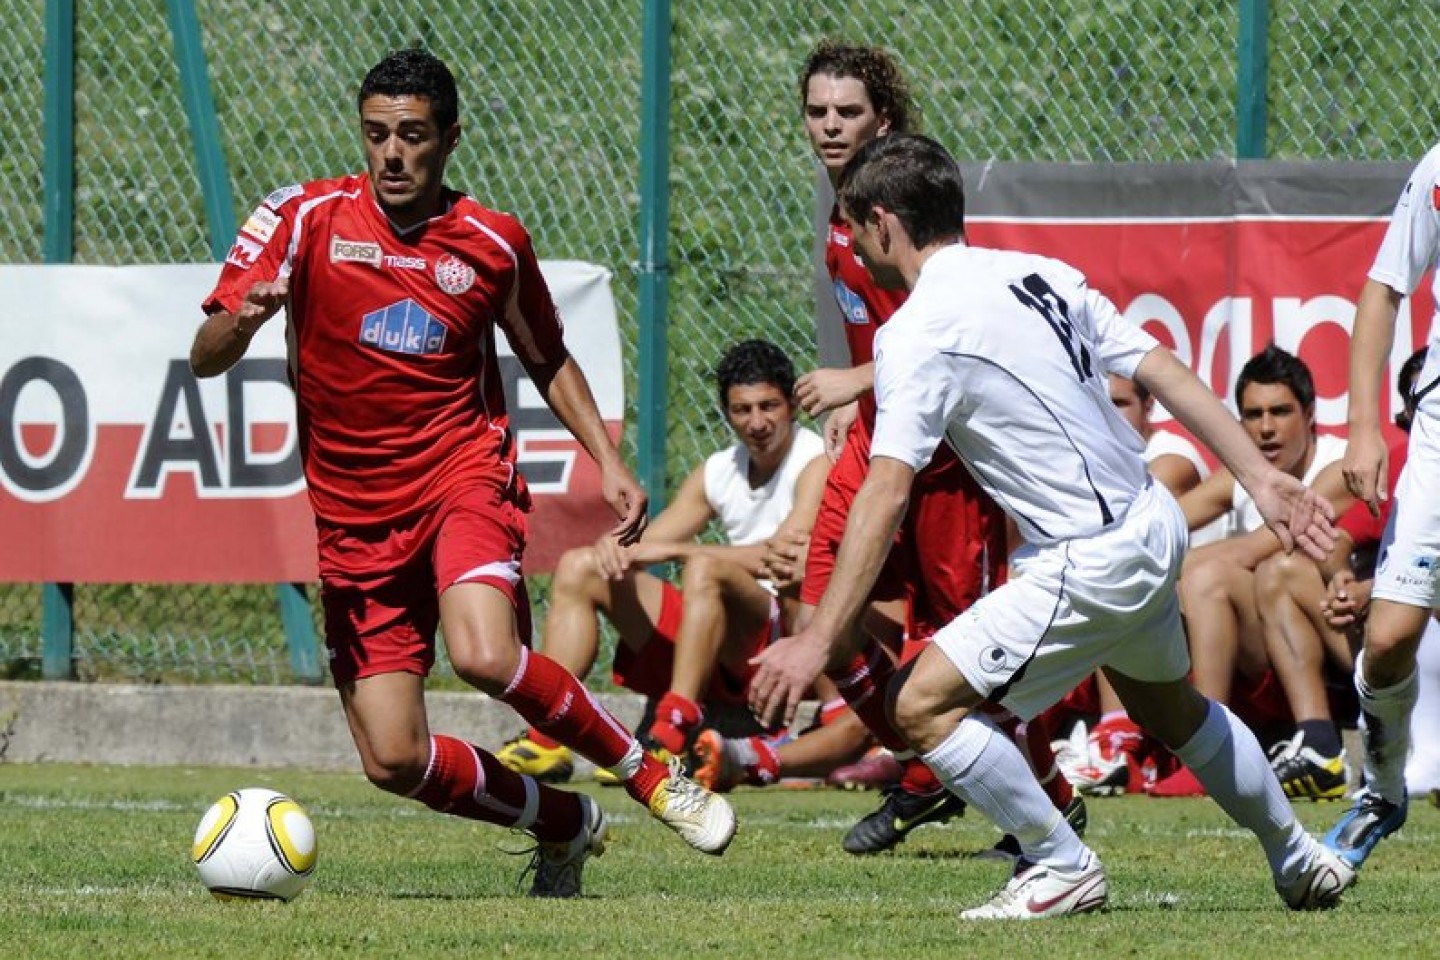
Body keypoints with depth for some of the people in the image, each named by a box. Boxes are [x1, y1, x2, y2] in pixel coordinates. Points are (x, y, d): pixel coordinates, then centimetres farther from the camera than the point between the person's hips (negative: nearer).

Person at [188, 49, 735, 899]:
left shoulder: (494, 244, 2)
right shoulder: (307, 218, -3)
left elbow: (548, 360, 20)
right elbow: (205, 359, -6)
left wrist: (609, 461, 6)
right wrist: (244, 320, -29)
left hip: (465, 474, -1)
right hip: (356, 515, 1)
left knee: (485, 656, -32)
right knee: (395, 761, -6)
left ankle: (649, 772, -8)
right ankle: (566, 824, 20)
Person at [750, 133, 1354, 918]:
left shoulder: (917, 335, -15)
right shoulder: (1041, 276, 7)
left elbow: (885, 494, -22)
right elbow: (1167, 374, 7)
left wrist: (820, 640, -23)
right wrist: (1262, 479, 11)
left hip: (1087, 565, -9)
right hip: (1155, 528, 9)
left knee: (923, 703, -6)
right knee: (1169, 706, 32)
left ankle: (1062, 866, 1)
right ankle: (1299, 861, 48)